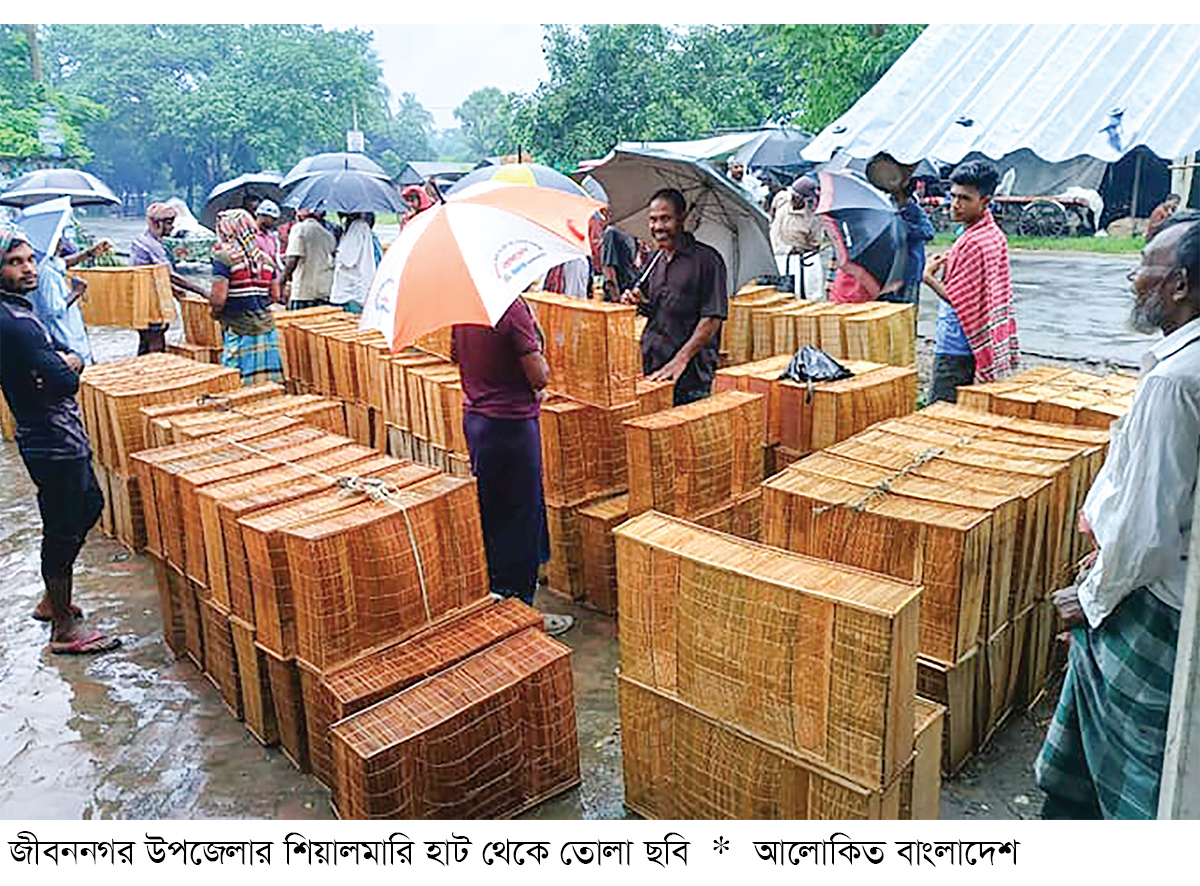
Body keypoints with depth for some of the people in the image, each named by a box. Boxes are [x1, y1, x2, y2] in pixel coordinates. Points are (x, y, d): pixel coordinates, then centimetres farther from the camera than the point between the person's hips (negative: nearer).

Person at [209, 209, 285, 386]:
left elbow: (219, 298, -14)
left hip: (238, 330, -5)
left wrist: (216, 311, 5)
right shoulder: (264, 258, 9)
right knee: (269, 386, 6)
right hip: (266, 328, 6)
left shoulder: (224, 258, -9)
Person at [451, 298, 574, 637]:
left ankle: (492, 595, 32)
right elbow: (539, 376, -21)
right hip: (512, 422, -8)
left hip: (474, 416, 8)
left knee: (489, 512, 19)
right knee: (521, 518, 4)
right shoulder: (512, 307, -21)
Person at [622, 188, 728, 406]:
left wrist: (680, 360, -21)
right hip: (651, 368, 6)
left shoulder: (707, 259, -8)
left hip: (690, 374, -6)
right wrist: (635, 302, 1)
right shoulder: (655, 260, 14)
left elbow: (712, 319, -14)